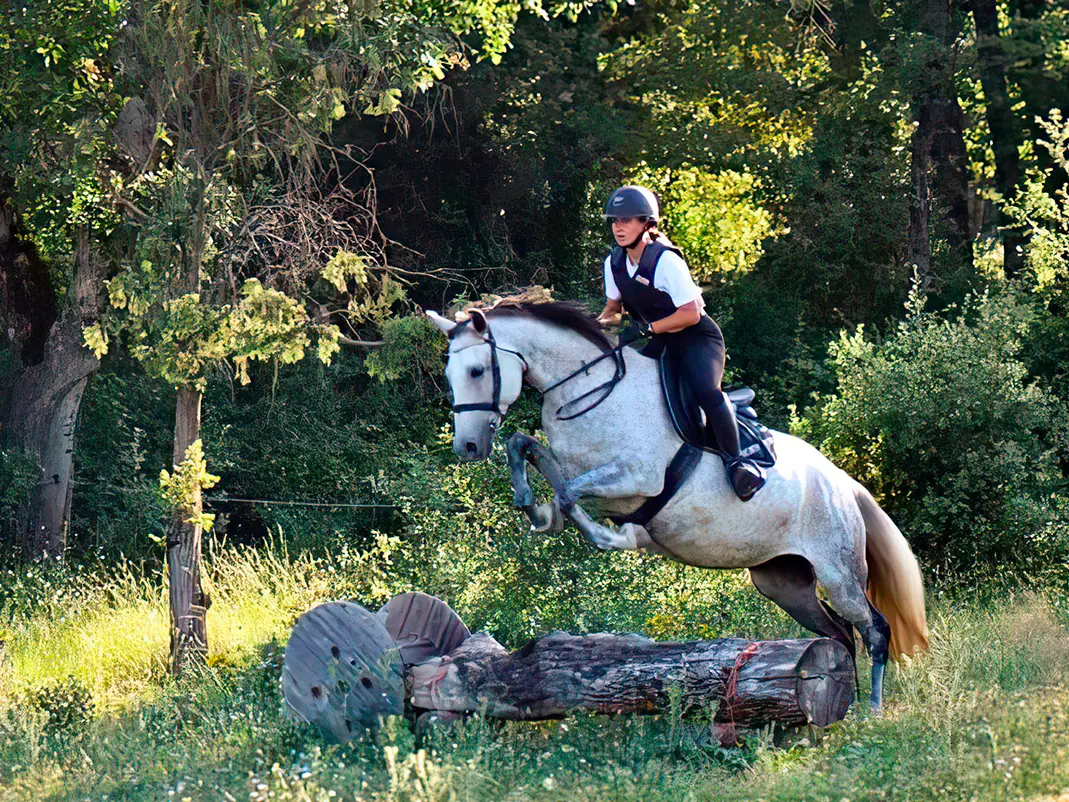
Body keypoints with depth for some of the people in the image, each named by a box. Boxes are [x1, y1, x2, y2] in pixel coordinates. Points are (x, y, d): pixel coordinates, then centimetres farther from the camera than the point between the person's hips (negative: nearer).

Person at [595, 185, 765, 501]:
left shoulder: (665, 260, -20)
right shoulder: (614, 262, 1)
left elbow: (690, 314, -22)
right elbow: (613, 307, 16)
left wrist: (648, 328, -24)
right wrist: (600, 323, -5)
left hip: (696, 338, -8)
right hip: (656, 344, 8)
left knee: (707, 392, -33)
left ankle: (735, 460, -20)